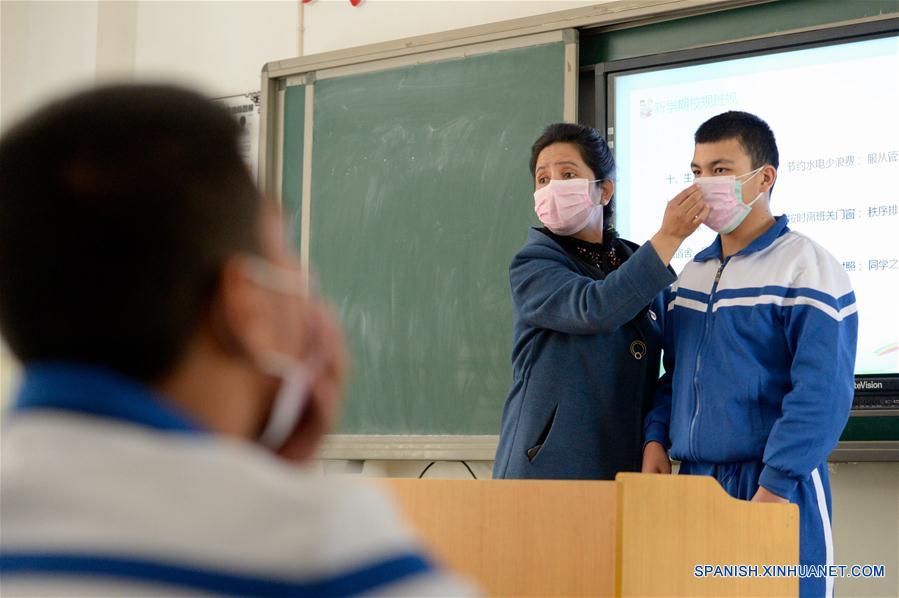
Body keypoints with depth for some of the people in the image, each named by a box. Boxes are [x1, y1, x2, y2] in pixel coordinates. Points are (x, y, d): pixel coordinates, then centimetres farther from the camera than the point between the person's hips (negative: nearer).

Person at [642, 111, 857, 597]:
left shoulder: (805, 267, -8)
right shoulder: (692, 273, 14)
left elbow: (822, 393, -15)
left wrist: (775, 486, -20)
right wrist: (656, 438, 4)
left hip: (776, 490, -6)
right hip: (692, 480, 6)